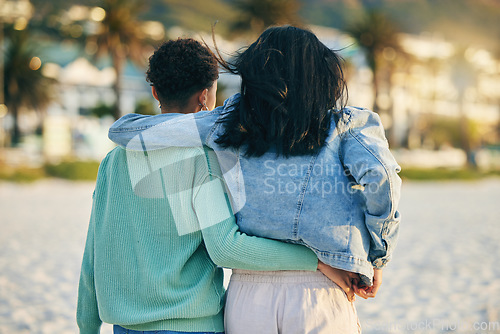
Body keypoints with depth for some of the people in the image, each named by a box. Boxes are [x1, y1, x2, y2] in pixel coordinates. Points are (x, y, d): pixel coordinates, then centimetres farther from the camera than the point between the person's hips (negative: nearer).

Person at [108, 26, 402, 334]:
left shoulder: (230, 121, 7)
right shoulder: (346, 124, 4)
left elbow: (124, 130, 9)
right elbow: (380, 174, -14)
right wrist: (377, 260, -2)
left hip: (248, 297, 2)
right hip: (320, 297, -2)